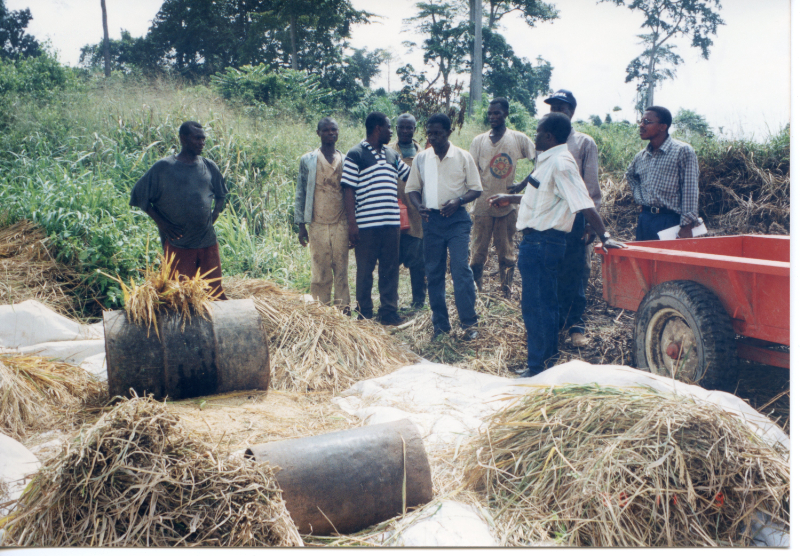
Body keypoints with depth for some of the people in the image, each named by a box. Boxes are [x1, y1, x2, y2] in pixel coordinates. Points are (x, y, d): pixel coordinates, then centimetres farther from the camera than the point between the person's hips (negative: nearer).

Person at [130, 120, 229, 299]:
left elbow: (220, 195, 23)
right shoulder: (163, 167, -4)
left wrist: (214, 216, 6)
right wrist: (162, 223, -7)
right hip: (177, 242, -3)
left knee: (215, 289, 8)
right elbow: (140, 196, 1)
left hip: (207, 240, 3)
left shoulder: (210, 167, 7)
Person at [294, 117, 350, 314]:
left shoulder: (345, 161, 10)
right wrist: (301, 225, 0)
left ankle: (342, 309, 9)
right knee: (320, 270, 0)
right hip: (317, 224, -1)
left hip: (341, 224, 1)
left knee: (341, 268, 2)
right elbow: (300, 193, 6)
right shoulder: (308, 160, 6)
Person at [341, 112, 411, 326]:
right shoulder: (356, 155, -2)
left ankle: (389, 312, 18)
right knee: (365, 270, 4)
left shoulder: (392, 155, 16)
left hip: (391, 223, 5)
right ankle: (364, 315, 14)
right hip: (366, 225, -5)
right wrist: (352, 223, -12)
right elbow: (348, 190, -6)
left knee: (390, 269, 8)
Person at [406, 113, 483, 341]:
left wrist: (458, 201, -16)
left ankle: (469, 322, -3)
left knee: (461, 269, -11)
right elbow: (412, 188, 13)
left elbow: (476, 189, 2)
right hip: (431, 219, 3)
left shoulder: (463, 157, 0)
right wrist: (418, 205, -7)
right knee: (434, 273, 5)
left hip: (457, 219, -3)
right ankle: (440, 324, 14)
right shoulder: (421, 158, 8)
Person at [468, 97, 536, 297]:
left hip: (508, 205, 0)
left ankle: (506, 293, 14)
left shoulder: (519, 139, 2)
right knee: (478, 252, 2)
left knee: (506, 253, 6)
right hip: (483, 205, 1)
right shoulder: (479, 141, 6)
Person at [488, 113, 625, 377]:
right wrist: (509, 198, 36)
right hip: (538, 239, 10)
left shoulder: (561, 163, -18)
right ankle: (548, 356, 31)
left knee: (535, 306, -4)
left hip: (541, 241, -10)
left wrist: (604, 237, -30)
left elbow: (585, 204, -25)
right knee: (546, 303, 19)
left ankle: (537, 367, 5)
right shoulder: (549, 160, 14)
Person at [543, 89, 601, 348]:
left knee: (576, 273, -1)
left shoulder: (585, 143, 4)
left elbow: (592, 186, 1)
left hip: (574, 216, -3)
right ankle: (555, 320, 16)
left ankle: (575, 324, 7)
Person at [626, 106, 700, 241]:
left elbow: (690, 191, -11)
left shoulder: (683, 151, -6)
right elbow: (630, 175, 34)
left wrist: (686, 226, -17)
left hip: (670, 221, -6)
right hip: (644, 219, 6)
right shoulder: (640, 156, 12)